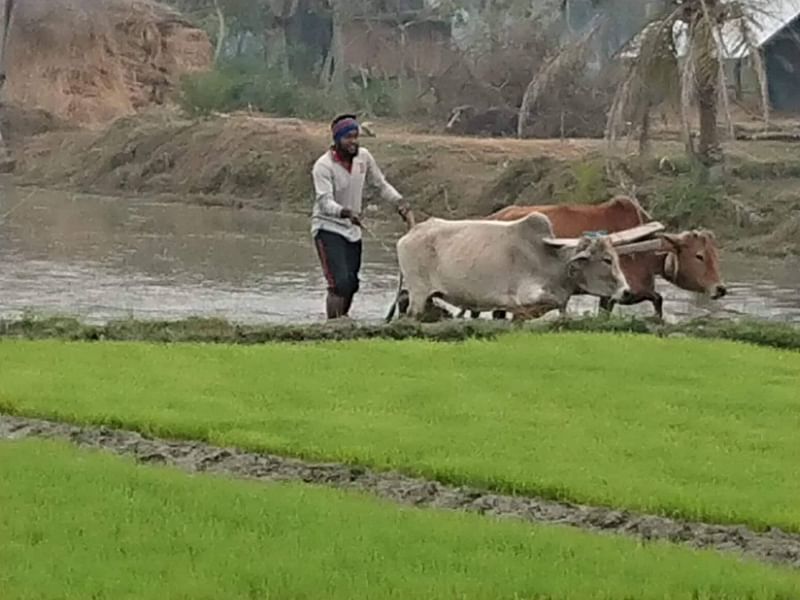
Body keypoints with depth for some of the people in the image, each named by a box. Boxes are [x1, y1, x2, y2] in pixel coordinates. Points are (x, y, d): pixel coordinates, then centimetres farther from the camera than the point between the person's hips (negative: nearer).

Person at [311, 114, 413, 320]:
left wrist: (403, 206, -4)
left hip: (352, 230, 6)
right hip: (328, 229, -6)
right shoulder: (323, 166, -18)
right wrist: (347, 213, -46)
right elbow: (325, 202, -28)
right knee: (340, 283, -19)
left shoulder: (363, 156, -1)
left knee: (352, 285, 12)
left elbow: (382, 185, 10)